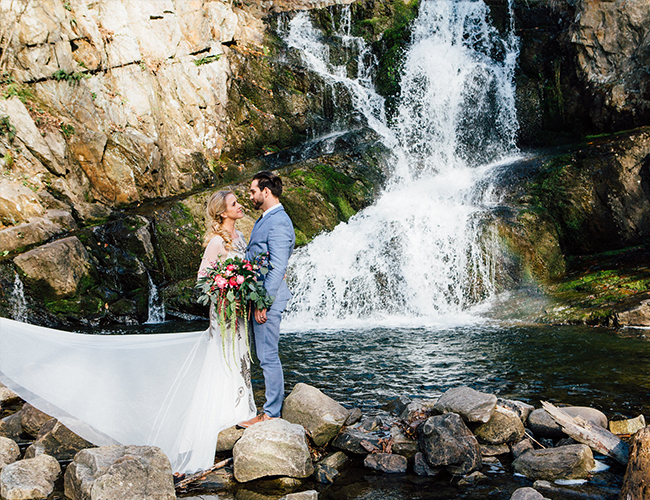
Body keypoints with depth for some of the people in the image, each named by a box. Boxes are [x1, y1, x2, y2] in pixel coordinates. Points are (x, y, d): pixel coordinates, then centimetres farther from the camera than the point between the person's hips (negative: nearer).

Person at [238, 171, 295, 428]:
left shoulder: (278, 223, -16)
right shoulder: (264, 220, 17)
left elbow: (278, 268, -21)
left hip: (268, 299, -10)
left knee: (268, 356, -3)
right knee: (265, 355, 15)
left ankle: (270, 414, 6)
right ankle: (273, 405, 25)